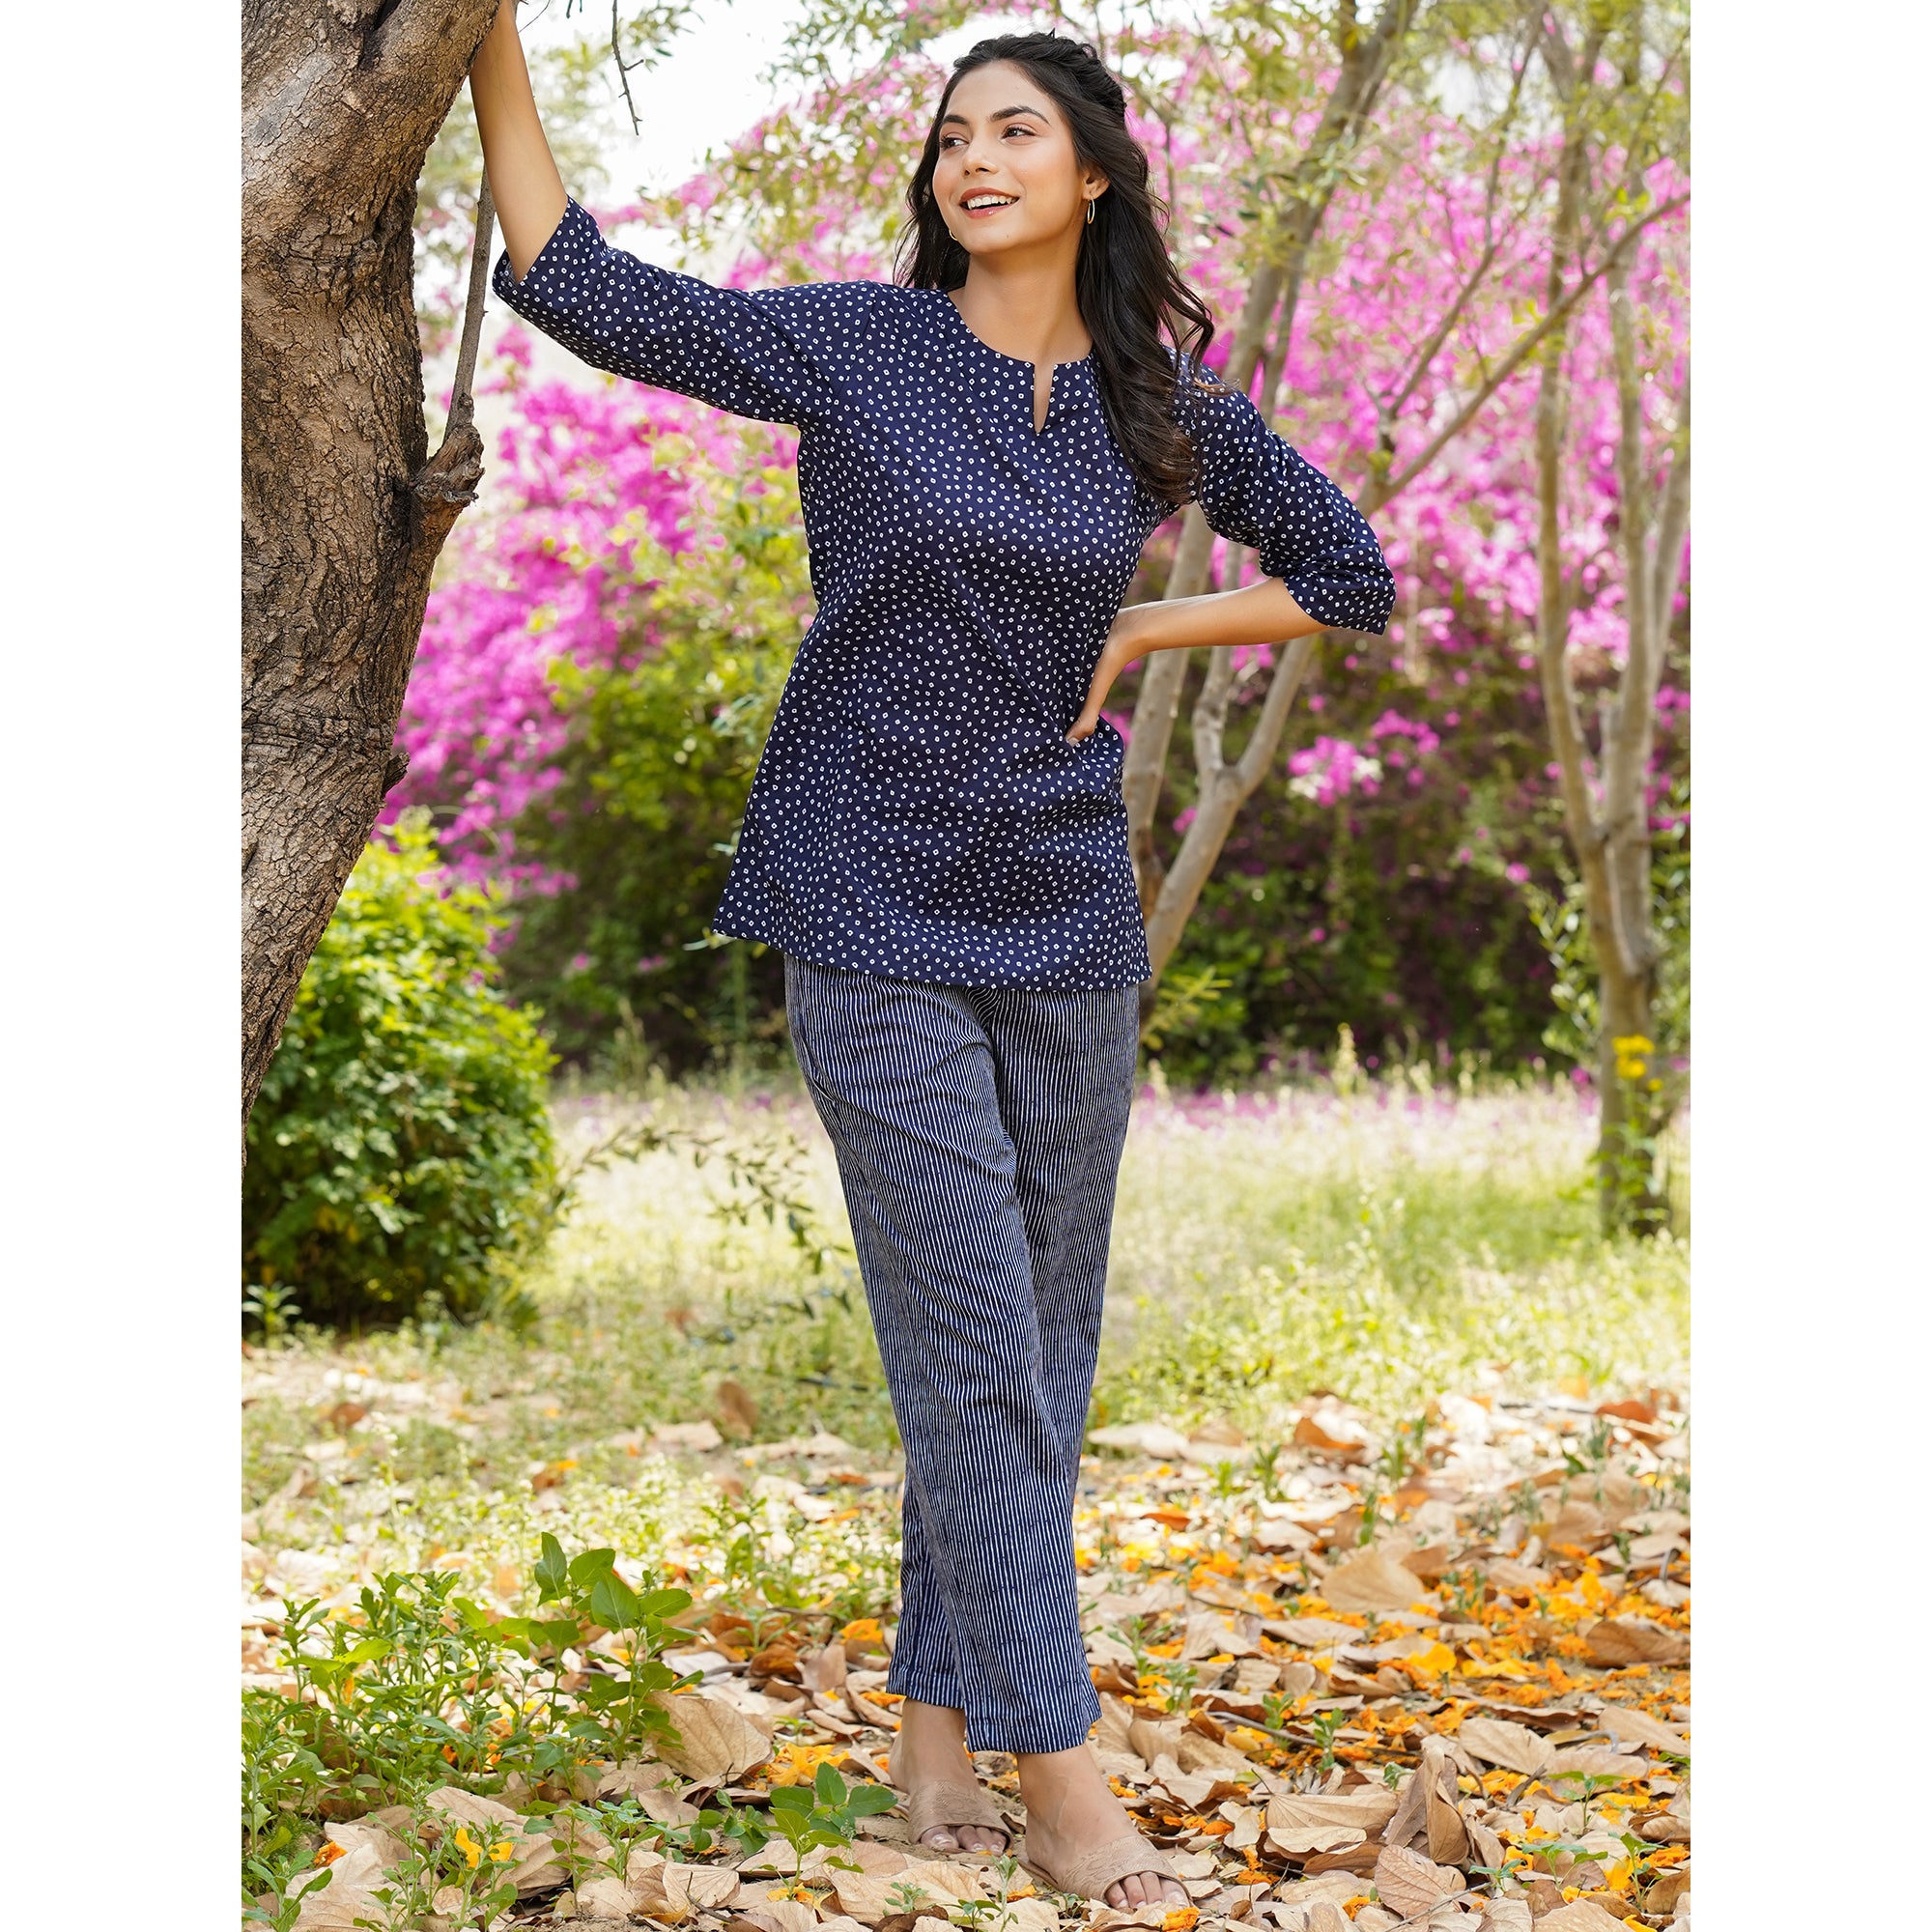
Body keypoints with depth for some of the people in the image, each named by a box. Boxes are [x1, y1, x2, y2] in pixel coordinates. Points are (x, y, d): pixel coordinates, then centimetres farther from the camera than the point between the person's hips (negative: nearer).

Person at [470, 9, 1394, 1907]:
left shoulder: (1161, 399, 5)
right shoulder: (853, 345, -3)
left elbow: (1348, 572, 14)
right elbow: (579, 286, -5)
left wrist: (1135, 634, 3)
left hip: (1063, 915, 4)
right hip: (872, 916, -4)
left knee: (1039, 1343, 8)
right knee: (973, 1353, -5)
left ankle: (936, 1719, 21)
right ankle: (1058, 1771, 2)